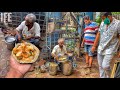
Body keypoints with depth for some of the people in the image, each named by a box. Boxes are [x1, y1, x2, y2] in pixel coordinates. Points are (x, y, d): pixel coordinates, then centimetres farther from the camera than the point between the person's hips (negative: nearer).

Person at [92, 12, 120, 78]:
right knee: (101, 65, 9)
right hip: (101, 48, 6)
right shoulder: (103, 24, 4)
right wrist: (94, 46, 12)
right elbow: (98, 35, 11)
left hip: (110, 49, -5)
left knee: (105, 66, -12)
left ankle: (108, 76, 19)